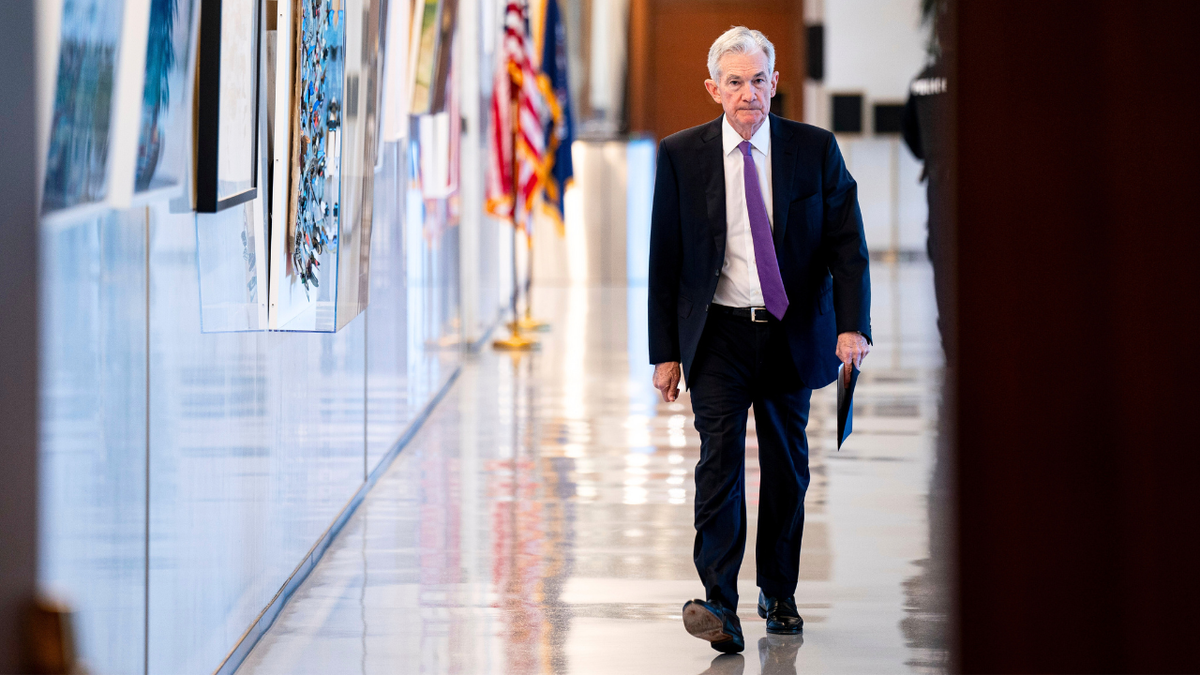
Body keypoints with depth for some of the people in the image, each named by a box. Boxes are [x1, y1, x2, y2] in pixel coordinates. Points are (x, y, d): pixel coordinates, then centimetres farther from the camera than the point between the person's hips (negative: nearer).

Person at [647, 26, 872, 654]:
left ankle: (778, 595, 26)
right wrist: (665, 351, -1)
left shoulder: (815, 150, -1)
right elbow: (664, 258, 2)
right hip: (718, 334, -2)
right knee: (720, 455, -15)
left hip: (792, 335, 2)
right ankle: (719, 604, -22)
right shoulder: (680, 155, -1)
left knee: (787, 463, 10)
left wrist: (852, 326, -16)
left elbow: (847, 244, -2)